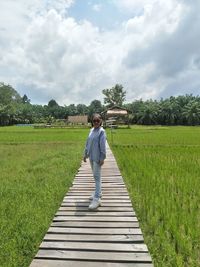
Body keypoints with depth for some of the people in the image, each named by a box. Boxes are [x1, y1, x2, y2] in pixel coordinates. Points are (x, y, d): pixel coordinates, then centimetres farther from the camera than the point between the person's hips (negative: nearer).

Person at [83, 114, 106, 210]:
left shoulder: (102, 131, -11)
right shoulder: (91, 130, 11)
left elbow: (103, 146, -14)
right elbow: (87, 143, 15)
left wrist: (102, 158, -16)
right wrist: (85, 154, 15)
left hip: (97, 158, -7)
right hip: (91, 157, 7)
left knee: (97, 177, -6)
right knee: (95, 176, 17)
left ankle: (97, 199, -2)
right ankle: (98, 193, 33)